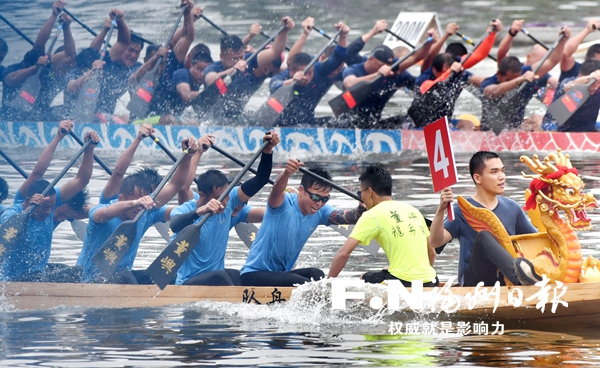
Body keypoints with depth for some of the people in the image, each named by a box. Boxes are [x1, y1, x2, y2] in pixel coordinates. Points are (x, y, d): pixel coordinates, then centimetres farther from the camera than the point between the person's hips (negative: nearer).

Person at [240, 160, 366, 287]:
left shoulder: (320, 212, 1)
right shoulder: (284, 203, -17)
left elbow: (346, 217, -13)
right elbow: (276, 191, -39)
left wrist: (361, 209, -37)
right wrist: (287, 173, -63)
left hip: (282, 273, 6)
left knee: (316, 275, -22)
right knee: (303, 284, -28)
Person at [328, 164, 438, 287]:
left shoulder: (372, 215, -2)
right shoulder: (412, 210, 16)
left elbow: (344, 253, -7)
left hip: (404, 282, -6)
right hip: (429, 282, 6)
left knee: (363, 279, 21)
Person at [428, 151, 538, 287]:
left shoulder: (512, 208, 14)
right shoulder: (463, 211, 1)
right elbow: (435, 242, -11)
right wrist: (441, 209, -27)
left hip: (506, 279, 6)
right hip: (475, 279, -6)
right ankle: (519, 274, -56)